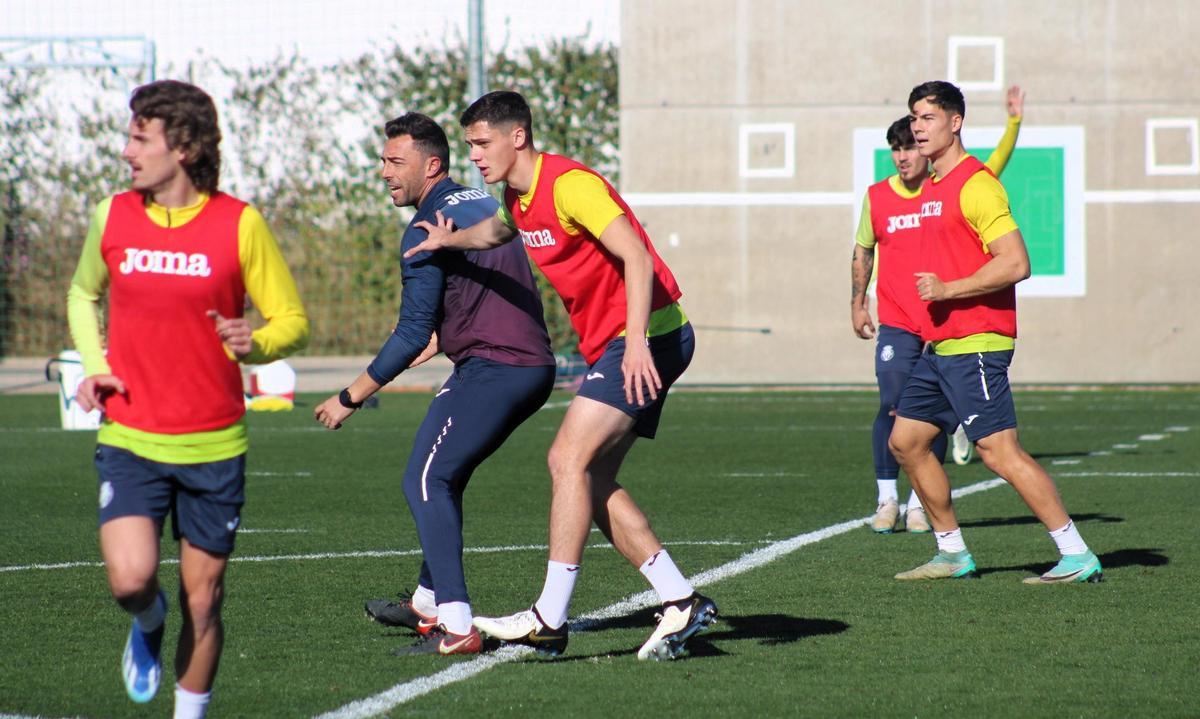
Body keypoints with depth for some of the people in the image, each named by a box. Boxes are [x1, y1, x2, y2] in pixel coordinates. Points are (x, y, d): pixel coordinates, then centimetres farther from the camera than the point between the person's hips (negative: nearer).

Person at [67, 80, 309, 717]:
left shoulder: (240, 224, -5)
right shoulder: (112, 216, 3)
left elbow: (293, 322, 2)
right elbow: (83, 294, 22)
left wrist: (256, 343, -21)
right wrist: (94, 366, 4)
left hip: (213, 444, -1)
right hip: (130, 440, 1)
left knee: (202, 602, 4)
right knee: (131, 579, -18)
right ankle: (148, 626, 19)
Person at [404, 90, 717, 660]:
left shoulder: (569, 184, -17)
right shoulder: (519, 197, 12)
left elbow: (636, 256, -25)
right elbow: (496, 231, 36)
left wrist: (637, 340, -35)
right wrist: (451, 240, 13)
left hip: (648, 337, -10)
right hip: (609, 343, 10)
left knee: (569, 458, -15)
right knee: (593, 480, 4)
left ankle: (550, 618, -16)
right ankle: (681, 602, 6)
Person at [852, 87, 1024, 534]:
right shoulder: (876, 198, 4)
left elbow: (996, 164, -5)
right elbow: (862, 251, 14)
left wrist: (1014, 122, -19)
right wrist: (857, 303, 12)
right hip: (896, 325, 0)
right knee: (892, 409, -9)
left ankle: (920, 504, 11)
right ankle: (886, 501, 3)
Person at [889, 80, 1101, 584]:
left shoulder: (975, 184, -13)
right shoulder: (933, 187, 17)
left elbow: (1015, 263, -20)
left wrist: (947, 289, -21)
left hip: (974, 345, -10)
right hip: (940, 346, 10)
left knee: (999, 450, -13)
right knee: (905, 441, 11)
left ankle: (1077, 556, -11)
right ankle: (953, 554, 18)